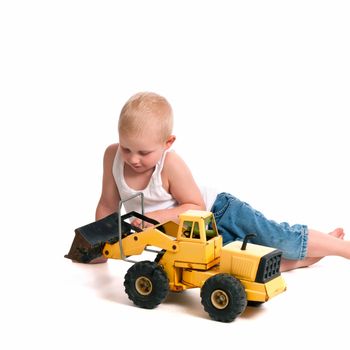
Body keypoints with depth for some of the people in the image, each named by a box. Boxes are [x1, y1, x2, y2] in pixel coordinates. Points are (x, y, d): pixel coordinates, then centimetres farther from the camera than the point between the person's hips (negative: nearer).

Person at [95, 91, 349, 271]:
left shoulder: (170, 163, -27)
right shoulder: (113, 155, -15)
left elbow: (196, 206, -18)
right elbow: (108, 206, -3)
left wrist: (159, 216, -31)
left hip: (217, 211, -4)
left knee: (282, 239, -12)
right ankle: (305, 259, 10)